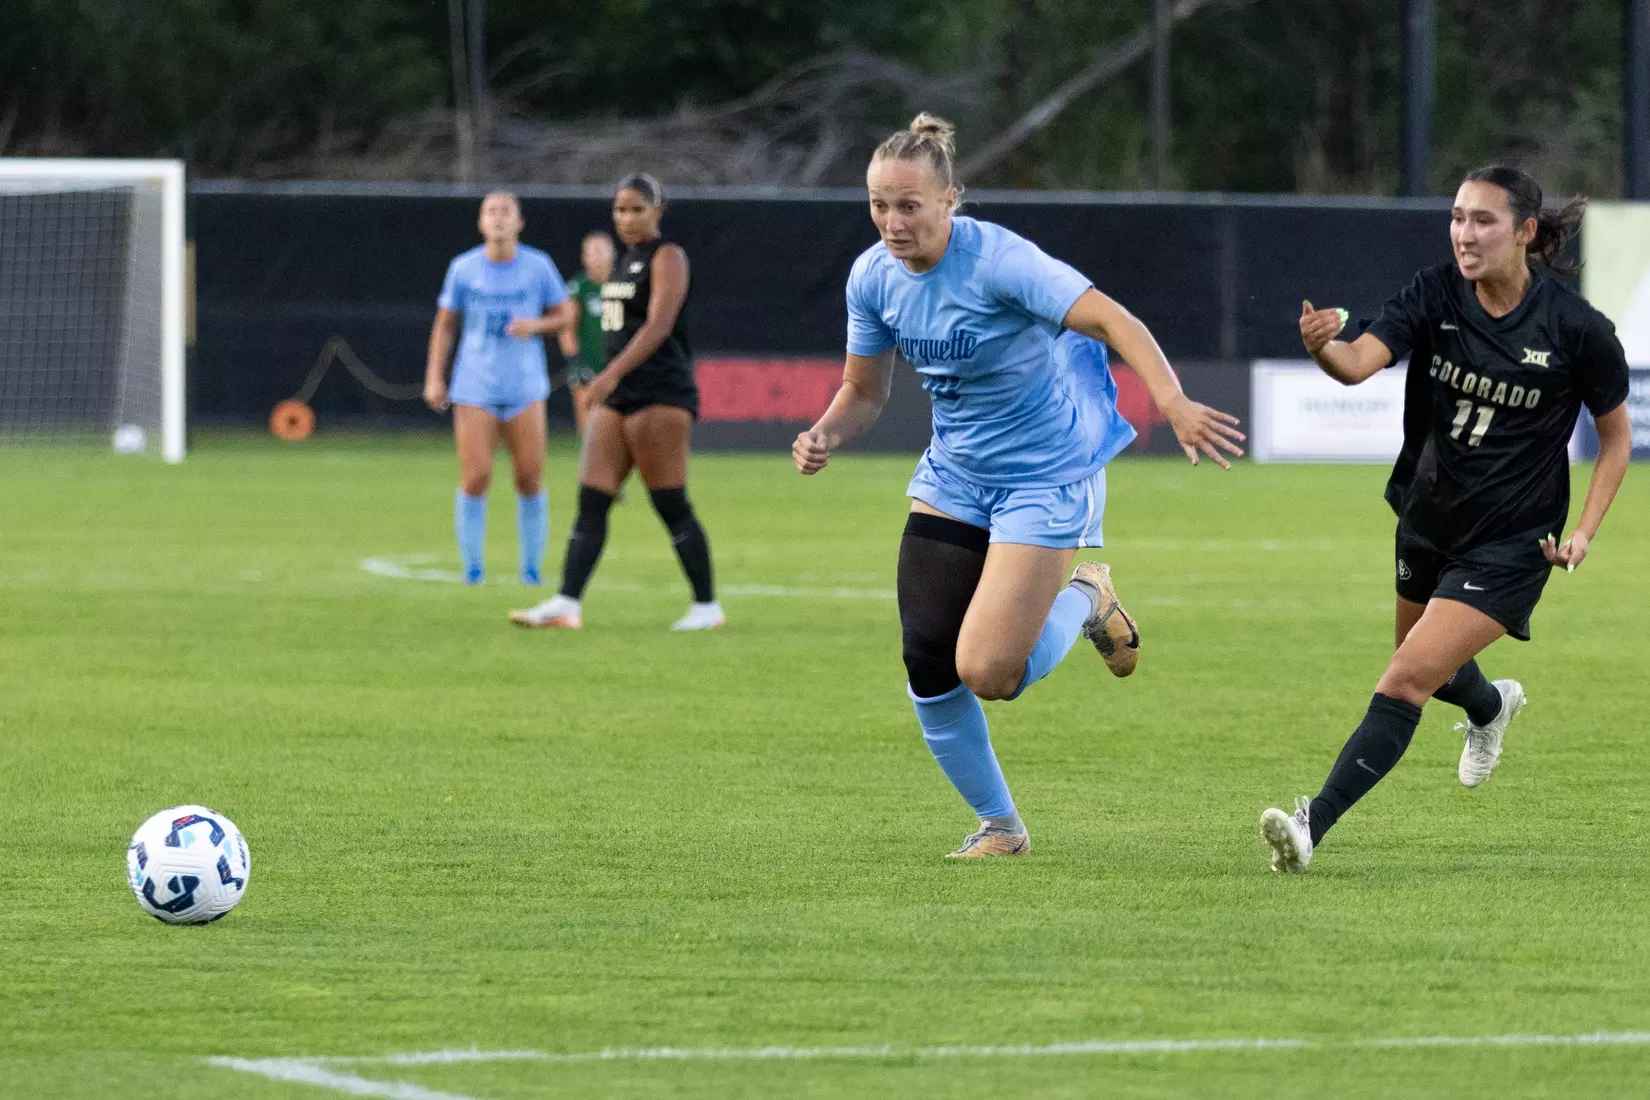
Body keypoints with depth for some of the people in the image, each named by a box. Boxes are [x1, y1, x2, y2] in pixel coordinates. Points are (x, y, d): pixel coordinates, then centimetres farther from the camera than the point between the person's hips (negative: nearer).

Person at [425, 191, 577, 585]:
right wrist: (434, 379, 4)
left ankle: (532, 568, 8)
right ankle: (473, 568, 3)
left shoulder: (538, 266, 1)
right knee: (475, 479, -8)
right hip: (475, 387, 0)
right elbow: (444, 324, 11)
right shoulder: (463, 268, 2)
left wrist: (536, 325, -11)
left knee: (530, 479, -3)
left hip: (525, 389, 0)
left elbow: (565, 315, 10)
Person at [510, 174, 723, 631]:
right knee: (591, 501, -2)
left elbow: (658, 326, -21)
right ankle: (566, 604, -8)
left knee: (671, 506, -6)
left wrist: (612, 373, -31)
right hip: (617, 396, 8)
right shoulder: (627, 259, 18)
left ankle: (707, 606, 5)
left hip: (661, 396, -8)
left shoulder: (667, 257, -8)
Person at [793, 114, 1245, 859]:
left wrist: (1173, 402, -48)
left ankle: (1083, 603, 16)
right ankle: (998, 824, 19)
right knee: (927, 665, -3)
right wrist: (825, 438, -14)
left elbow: (1113, 321, -33)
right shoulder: (873, 277, -5)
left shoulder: (997, 260, -24)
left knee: (988, 673, -16)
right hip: (953, 481, 6)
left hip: (1044, 480, -6)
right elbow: (864, 393, 8)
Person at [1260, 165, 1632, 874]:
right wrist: (1323, 347, -50)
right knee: (1428, 667, 28)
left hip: (1510, 544, -5)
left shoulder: (1577, 329, -17)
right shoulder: (1435, 296, -11)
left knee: (1405, 682, -17)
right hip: (1428, 520, 5)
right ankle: (1491, 707, 63)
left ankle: (1314, 826, -17)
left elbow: (1617, 435, -2)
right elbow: (1360, 362, -27)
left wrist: (1583, 532, -12)